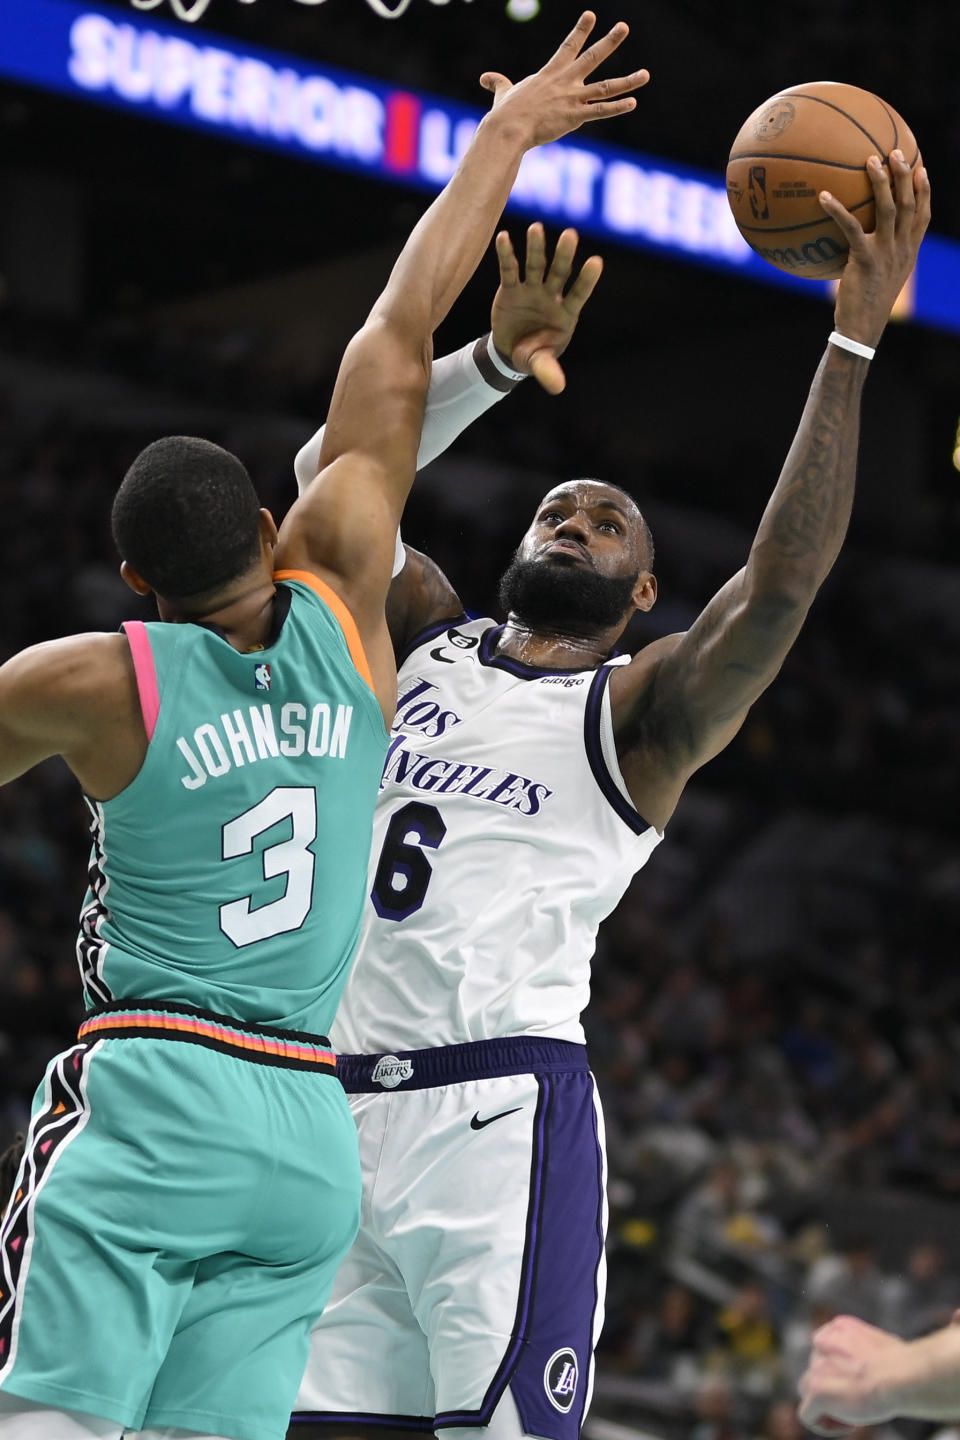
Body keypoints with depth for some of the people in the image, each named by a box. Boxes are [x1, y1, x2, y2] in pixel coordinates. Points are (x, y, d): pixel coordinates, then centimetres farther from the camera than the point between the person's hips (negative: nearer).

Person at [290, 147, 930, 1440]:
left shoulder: (641, 710, 3)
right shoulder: (428, 645, 18)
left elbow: (782, 581, -12)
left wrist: (854, 340, -17)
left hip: (505, 1116, -5)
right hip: (342, 1111, 5)